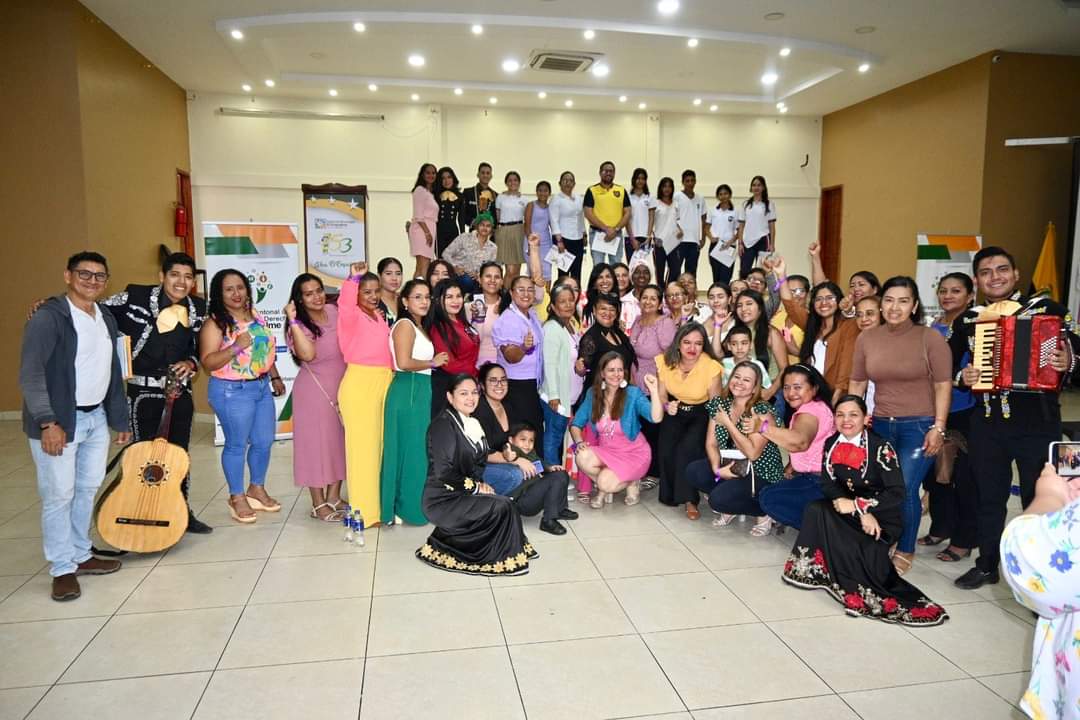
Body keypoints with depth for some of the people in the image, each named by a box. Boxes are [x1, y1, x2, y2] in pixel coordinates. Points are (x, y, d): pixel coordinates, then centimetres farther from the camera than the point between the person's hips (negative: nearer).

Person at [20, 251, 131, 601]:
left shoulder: (106, 318, 11)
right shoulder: (48, 317, -12)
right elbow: (30, 374, -16)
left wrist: (120, 419, 16)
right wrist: (48, 423, -22)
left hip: (96, 418, 7)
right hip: (58, 422, -7)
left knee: (88, 489, 15)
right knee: (59, 495, 1)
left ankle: (81, 556, 29)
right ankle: (62, 569, 13)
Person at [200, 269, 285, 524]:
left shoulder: (254, 314, 8)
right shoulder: (215, 322, -12)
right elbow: (207, 362, -18)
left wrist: (275, 377, 19)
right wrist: (236, 347, -29)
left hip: (261, 387, 7)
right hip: (232, 391, -7)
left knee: (264, 441, 13)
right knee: (237, 444, 3)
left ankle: (257, 488, 31)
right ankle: (237, 497, 19)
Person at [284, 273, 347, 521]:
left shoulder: (334, 311, 0)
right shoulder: (299, 325, -15)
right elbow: (308, 354, -34)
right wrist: (294, 322, -34)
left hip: (343, 387, 6)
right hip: (315, 391, -6)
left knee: (340, 439, 14)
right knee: (316, 441, 4)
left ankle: (334, 496, 30)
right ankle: (318, 504, 17)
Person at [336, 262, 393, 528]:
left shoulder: (379, 315, 16)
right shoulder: (352, 315, -6)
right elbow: (345, 305, -30)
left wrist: (391, 375, 16)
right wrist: (353, 279, -43)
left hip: (384, 382, 8)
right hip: (359, 383, -8)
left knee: (381, 443, 14)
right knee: (362, 445, -4)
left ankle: (380, 503, 26)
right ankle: (365, 510, 3)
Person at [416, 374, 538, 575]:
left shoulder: (472, 423, 10)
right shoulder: (443, 424, -16)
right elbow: (443, 473, -21)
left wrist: (480, 484, -4)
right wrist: (476, 487, -13)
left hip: (464, 494, 8)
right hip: (444, 499, -8)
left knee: (508, 505, -13)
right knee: (501, 507, -20)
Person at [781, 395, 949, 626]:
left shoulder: (880, 448, -16)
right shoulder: (831, 444, -1)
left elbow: (898, 494, -20)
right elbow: (828, 485, -6)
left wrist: (856, 504, -25)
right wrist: (861, 512, -20)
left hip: (882, 517, -5)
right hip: (850, 511, 5)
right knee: (816, 510, -24)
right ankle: (816, 570, -17)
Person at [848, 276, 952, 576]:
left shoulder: (930, 338, -5)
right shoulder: (866, 338, 5)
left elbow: (943, 385, -6)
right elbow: (857, 383, 11)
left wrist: (938, 427, -11)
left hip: (919, 426, -3)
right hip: (881, 425, 4)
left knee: (905, 489, -6)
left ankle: (905, 550, 15)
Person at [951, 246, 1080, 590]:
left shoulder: (1047, 308, -1)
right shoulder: (966, 320, 7)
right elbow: (946, 365, 14)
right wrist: (962, 376, -5)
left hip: (1038, 422, -3)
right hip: (987, 423, 3)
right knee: (989, 497, 14)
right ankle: (987, 565, 28)